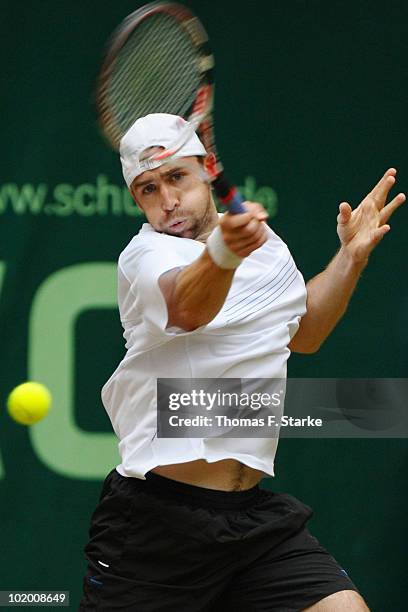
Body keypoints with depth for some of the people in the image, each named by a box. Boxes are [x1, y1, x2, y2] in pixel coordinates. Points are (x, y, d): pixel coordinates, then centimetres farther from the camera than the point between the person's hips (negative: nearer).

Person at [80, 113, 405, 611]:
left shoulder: (267, 246, 11)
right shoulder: (146, 254, -10)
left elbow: (300, 333, 31)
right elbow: (186, 308, -35)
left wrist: (351, 256, 18)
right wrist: (224, 252, -55)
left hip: (255, 517, 5)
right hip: (156, 521, -5)